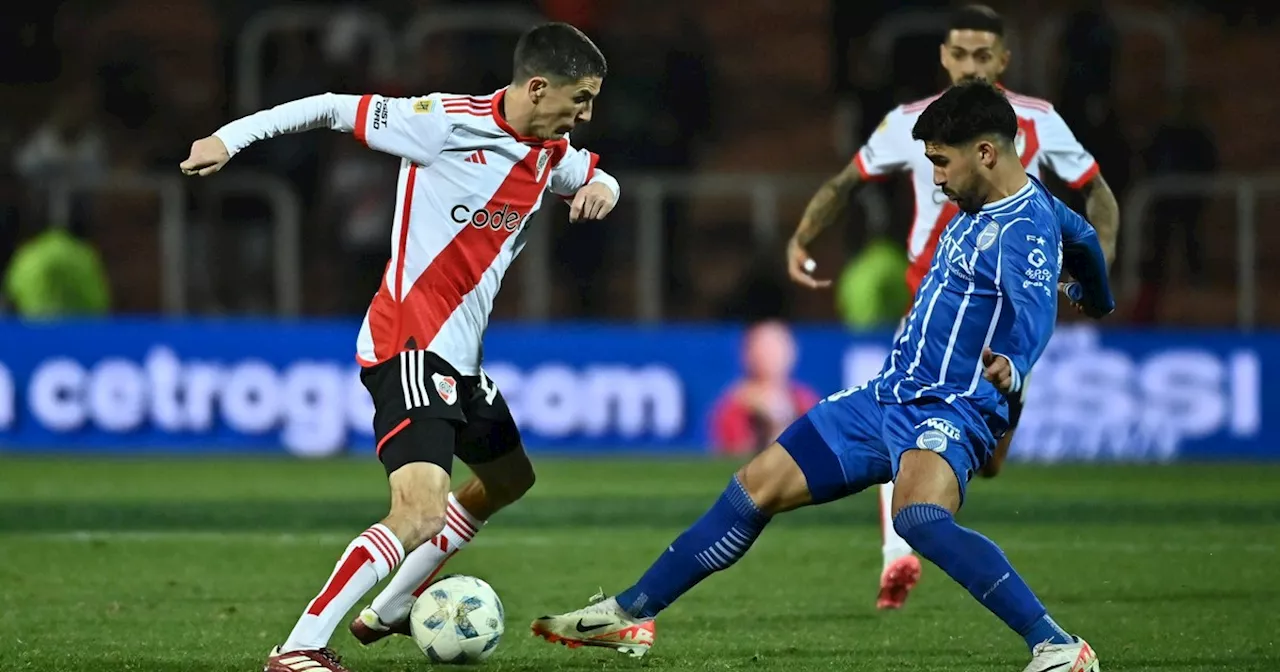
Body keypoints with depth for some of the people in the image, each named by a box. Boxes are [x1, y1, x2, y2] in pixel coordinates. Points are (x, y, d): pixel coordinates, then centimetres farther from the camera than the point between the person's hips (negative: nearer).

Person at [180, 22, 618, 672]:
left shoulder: (550, 155, 7)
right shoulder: (447, 122, -16)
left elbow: (593, 176, 28)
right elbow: (336, 108, -9)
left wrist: (601, 188, 2)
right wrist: (231, 137, -10)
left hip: (458, 353, 10)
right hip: (409, 347, -10)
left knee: (507, 478, 28)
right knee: (421, 509, -25)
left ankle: (389, 610, 41)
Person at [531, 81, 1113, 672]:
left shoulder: (1026, 229, -17)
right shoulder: (981, 207, 11)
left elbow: (1034, 316, -34)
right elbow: (1080, 237, 30)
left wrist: (1009, 368, -54)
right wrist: (1096, 297, 49)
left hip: (949, 409, -10)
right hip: (889, 395, 10)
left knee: (920, 517, -39)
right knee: (756, 487, 11)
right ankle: (630, 614, 26)